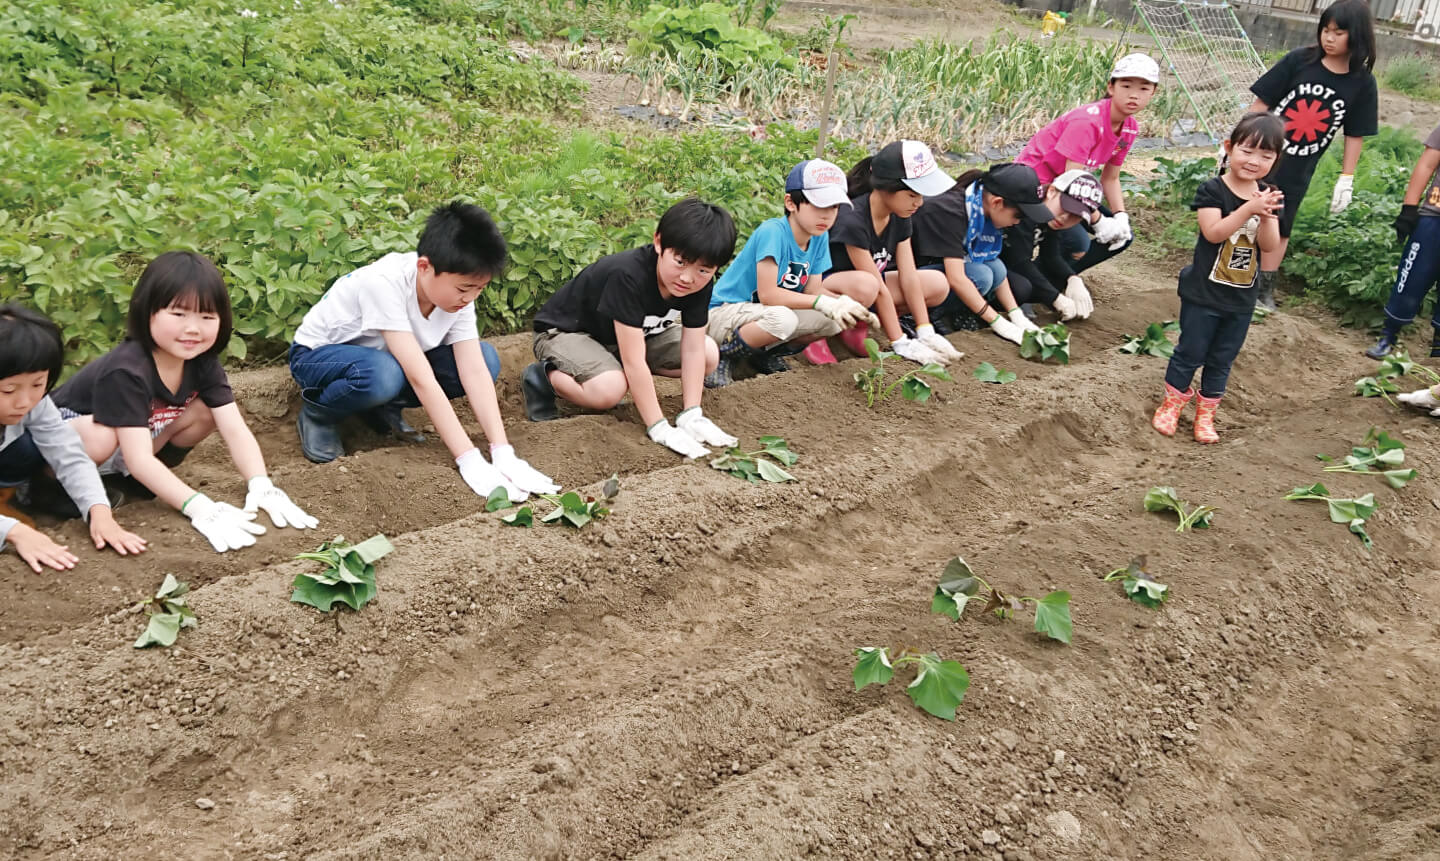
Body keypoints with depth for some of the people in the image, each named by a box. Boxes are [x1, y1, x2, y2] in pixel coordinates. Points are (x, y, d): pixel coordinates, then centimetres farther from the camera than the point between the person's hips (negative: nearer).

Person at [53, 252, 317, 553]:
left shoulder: (203, 362, -16)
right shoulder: (126, 371, -36)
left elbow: (236, 430, -20)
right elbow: (139, 459, -40)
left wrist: (261, 487, -36)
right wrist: (200, 509, -49)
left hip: (125, 457, 7)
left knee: (206, 412, -11)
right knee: (101, 437, -39)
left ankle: (119, 475, 3)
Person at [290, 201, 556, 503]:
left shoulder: (458, 292, -18)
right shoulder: (385, 283, -36)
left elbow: (475, 371, -22)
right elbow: (422, 379, -40)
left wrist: (504, 454, -32)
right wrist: (469, 460, -42)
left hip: (385, 354, 6)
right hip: (318, 353, -6)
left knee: (486, 358, -16)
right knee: (382, 375, -41)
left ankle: (383, 408, 1)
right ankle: (317, 413, -9)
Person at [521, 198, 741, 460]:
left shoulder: (699, 284, -17)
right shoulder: (628, 275, -38)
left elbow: (693, 350, -14)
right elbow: (634, 361, -38)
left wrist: (692, 416, -23)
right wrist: (659, 429, -37)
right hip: (566, 331, -7)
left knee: (710, 355, -4)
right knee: (610, 389, -37)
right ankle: (542, 378, -7)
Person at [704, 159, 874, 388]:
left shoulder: (820, 237, 0)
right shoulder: (772, 232, -24)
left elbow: (814, 289, 0)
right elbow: (767, 294, -29)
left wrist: (842, 301, -20)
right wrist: (822, 303, -31)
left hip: (761, 315, 8)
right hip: (723, 313, -8)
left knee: (836, 320, -7)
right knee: (781, 319, -38)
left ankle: (768, 354, 10)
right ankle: (722, 357, -12)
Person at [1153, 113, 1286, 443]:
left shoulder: (1270, 197, 1)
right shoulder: (1212, 190, -13)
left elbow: (1269, 245, -8)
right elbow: (1213, 232, -26)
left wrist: (1266, 216, -26)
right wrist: (1249, 209, -34)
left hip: (1242, 299, 4)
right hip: (1203, 293, -4)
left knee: (1222, 360, 14)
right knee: (1190, 353, 7)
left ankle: (1206, 413, 27)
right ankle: (1171, 404, 26)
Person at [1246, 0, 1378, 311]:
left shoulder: (1362, 83, -5)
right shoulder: (1299, 60, -11)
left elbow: (1355, 135, 1)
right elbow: (1260, 103, -7)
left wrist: (1346, 180, -1)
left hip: (1297, 173, 1)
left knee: (1279, 229, 12)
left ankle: (1265, 289, 26)